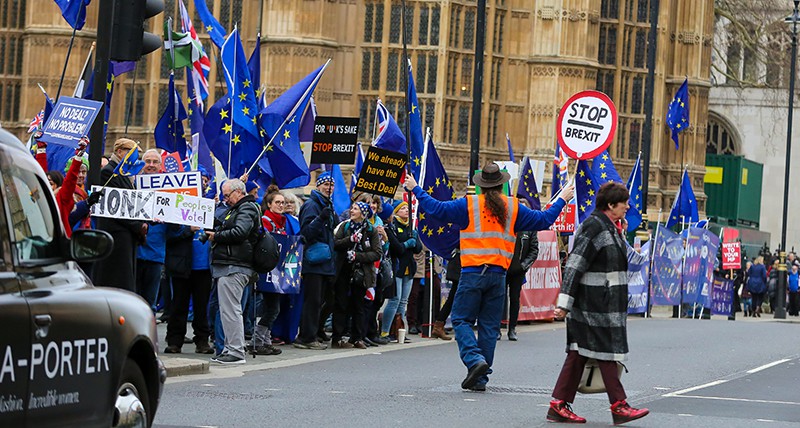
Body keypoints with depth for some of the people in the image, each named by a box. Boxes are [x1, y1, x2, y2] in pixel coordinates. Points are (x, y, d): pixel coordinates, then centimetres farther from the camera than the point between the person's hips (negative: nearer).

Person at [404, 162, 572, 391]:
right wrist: (561, 200, 30)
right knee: (489, 325, 8)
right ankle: (481, 377, 9)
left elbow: (436, 209, -4)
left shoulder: (469, 205, -2)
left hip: (473, 272, -3)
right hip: (498, 275, 3)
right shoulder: (513, 208, 7)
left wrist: (416, 189, 9)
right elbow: (543, 220, 14)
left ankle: (474, 359, -18)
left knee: (461, 319, 4)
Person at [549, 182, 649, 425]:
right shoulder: (594, 227, -15)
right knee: (606, 351, -5)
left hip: (607, 303, 10)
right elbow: (574, 265, -19)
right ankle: (619, 406, -1)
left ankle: (559, 406, 9)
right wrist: (564, 303, -21)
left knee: (579, 353, 8)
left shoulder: (612, 227, 15)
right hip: (593, 303, -10)